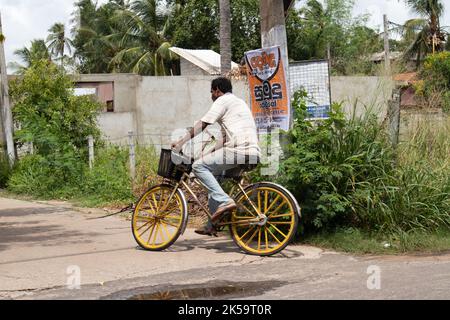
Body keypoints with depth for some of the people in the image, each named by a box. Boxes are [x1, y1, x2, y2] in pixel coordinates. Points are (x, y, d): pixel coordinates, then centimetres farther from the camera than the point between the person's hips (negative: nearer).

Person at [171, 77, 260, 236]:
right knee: (212, 174, 22)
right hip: (254, 153, 10)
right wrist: (210, 153, 28)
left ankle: (224, 201, -17)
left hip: (239, 150, -10)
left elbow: (202, 124, -3)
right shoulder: (239, 102, 32)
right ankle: (211, 225, 21)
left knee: (198, 166, -7)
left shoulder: (223, 100, 2)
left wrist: (181, 142, 2)